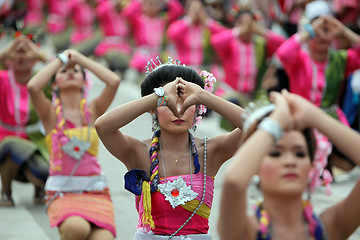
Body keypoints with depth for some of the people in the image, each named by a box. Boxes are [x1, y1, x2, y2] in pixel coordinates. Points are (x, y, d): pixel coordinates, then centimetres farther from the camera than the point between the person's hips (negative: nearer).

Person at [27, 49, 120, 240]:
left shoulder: (93, 111, 11)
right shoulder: (51, 114, 6)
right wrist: (61, 59, -1)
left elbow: (114, 81, -5)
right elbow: (32, 86, -14)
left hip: (95, 190, 2)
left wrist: (80, 58, 5)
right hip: (62, 194, -2)